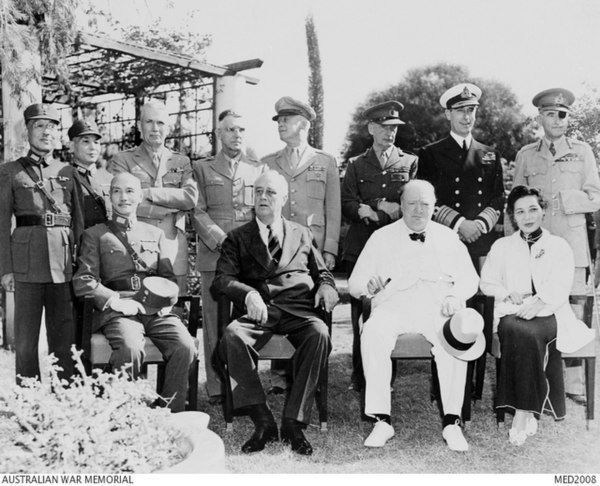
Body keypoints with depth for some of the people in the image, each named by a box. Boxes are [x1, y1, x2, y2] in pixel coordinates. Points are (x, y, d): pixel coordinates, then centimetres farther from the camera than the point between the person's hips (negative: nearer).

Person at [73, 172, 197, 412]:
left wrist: (165, 299, -3)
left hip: (156, 311, 3)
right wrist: (116, 300, -12)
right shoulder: (95, 234, 15)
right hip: (117, 311, -3)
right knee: (131, 349, -34)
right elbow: (83, 281, 3)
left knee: (185, 347, -25)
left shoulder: (156, 234, 25)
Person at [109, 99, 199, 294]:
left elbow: (191, 197, 0)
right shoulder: (122, 159, 9)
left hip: (174, 249, 2)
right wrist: (174, 205, -4)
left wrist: (149, 192, -6)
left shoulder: (182, 161, 17)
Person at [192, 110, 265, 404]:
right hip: (214, 256, -1)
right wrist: (221, 240, -10)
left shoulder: (259, 169, 17)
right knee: (215, 322, -1)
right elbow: (198, 213, 4)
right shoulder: (202, 169, 13)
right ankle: (216, 388, 6)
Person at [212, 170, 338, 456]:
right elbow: (222, 279, 4)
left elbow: (322, 272, 24)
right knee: (232, 336, -33)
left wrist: (325, 287, -1)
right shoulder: (238, 238, 18)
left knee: (319, 334, -33)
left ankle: (294, 423, -25)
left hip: (298, 310, 1)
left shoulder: (302, 234, 25)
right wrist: (248, 294, -18)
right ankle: (263, 422, -24)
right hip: (258, 311, 0)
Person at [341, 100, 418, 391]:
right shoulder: (356, 165, 17)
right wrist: (385, 208, -11)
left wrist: (371, 208, -8)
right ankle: (360, 376, 8)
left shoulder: (410, 163, 15)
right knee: (361, 311, -2)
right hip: (361, 247, 1)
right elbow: (347, 204, 4)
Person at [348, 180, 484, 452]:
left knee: (454, 340, -33)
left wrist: (455, 297, -5)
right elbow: (354, 284, 13)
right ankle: (382, 420, -26)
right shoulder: (381, 238, 17)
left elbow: (470, 279, 17)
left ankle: (451, 422, -23)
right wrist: (368, 286, -12)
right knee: (372, 333, -33)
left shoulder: (448, 238, 21)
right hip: (393, 304, 0)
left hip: (438, 307, 1)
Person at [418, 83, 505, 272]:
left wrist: (480, 224, -6)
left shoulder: (491, 155, 16)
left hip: (484, 241, 3)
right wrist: (459, 223, -12)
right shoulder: (430, 154, 6)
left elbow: (499, 199, 12)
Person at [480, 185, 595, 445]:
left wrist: (539, 302, -19)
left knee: (530, 333, -35)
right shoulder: (502, 246, 18)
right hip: (511, 312, 1)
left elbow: (560, 288, 0)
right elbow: (487, 282, 14)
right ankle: (528, 412, -30)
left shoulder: (559, 246, 13)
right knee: (518, 332, -35)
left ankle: (524, 412, -29)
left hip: (550, 314, -1)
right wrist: (510, 294, -5)